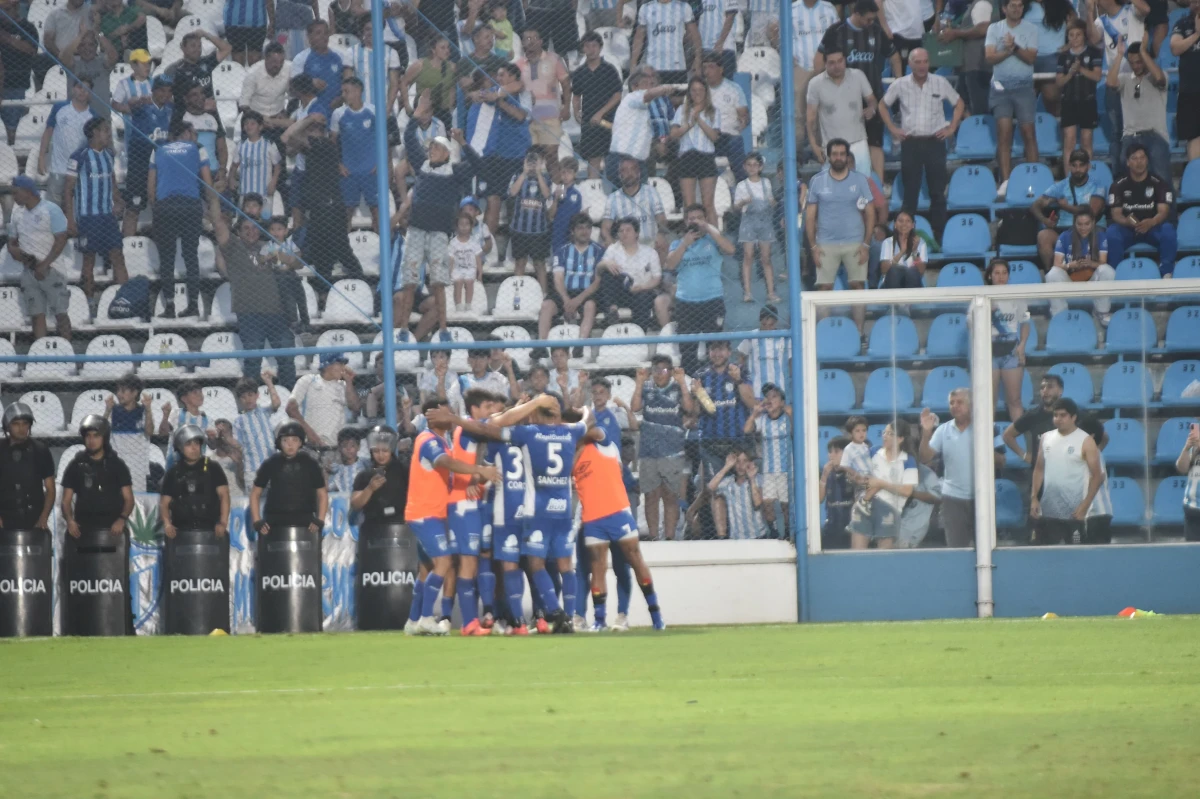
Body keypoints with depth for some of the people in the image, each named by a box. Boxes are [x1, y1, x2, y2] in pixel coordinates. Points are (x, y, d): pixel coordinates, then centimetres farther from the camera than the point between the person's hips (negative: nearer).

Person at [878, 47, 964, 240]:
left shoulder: (940, 83, 0)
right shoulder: (900, 85, 1)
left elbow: (959, 103, 13)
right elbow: (883, 105, 14)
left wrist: (952, 128, 4)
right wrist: (892, 128, 5)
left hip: (934, 142, 0)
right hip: (910, 143, 0)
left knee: (938, 192, 1)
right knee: (910, 192, 3)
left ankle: (939, 235, 8)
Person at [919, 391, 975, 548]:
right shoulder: (943, 430, 4)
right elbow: (925, 458, -3)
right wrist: (926, 433, -15)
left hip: (980, 497, -1)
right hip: (953, 498, 1)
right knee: (956, 546, 3)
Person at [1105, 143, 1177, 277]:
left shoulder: (1159, 184, 1)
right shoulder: (1118, 186, 3)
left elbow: (1163, 211, -10)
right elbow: (1116, 214, -5)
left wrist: (1151, 222, -34)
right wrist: (1127, 221, -31)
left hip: (1153, 228, 0)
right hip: (1127, 229, 0)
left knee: (1168, 230, -33)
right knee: (1112, 232, -33)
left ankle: (1167, 272, -27)